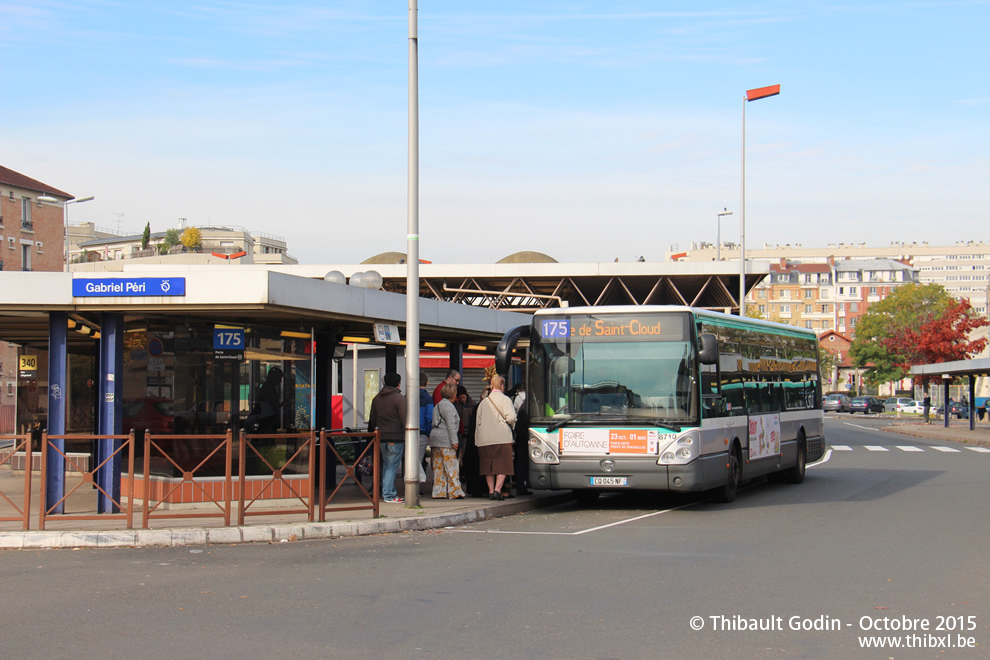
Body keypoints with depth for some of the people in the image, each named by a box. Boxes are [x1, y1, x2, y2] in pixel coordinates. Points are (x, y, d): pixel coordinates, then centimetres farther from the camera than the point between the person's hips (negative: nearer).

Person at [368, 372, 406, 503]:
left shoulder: (376, 398, 11)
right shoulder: (399, 398, -9)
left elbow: (372, 420, 17)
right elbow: (404, 419, -12)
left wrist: (371, 434, 27)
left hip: (382, 437, 6)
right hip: (396, 437, -6)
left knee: (386, 464, 15)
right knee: (392, 465, -3)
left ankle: (387, 492, 18)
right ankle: (389, 495, -3)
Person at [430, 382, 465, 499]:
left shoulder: (438, 405, 20)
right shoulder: (448, 406, -9)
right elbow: (451, 425, -15)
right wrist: (454, 441, -15)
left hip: (435, 438, 9)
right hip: (445, 441, -9)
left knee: (438, 467, 7)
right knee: (451, 466, -5)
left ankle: (438, 492, 6)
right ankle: (455, 492, -4)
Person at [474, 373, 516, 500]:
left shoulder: (484, 402, 11)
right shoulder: (504, 399, -2)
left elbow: (478, 422, 11)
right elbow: (511, 417, -13)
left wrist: (477, 440, 14)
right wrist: (510, 423, 10)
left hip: (485, 439, 4)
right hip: (502, 437, -4)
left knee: (488, 466, 10)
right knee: (503, 466, -2)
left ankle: (491, 491, 8)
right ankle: (497, 490, -14)